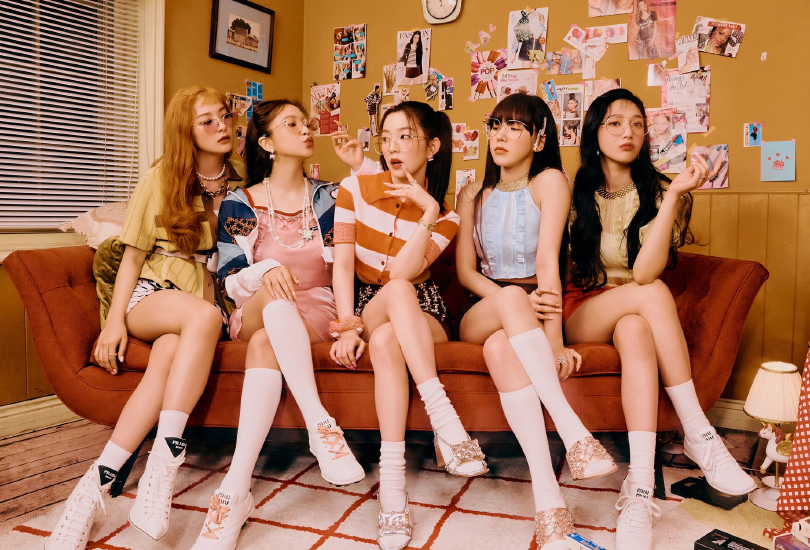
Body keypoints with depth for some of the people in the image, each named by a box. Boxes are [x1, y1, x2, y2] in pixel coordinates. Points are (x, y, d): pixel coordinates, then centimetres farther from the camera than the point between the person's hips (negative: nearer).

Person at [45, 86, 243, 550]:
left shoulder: (243, 179, 13)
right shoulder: (160, 179, 7)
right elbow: (133, 256, 6)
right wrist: (115, 320, -4)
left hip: (210, 296, 2)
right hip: (152, 295, -1)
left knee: (169, 354, -34)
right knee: (204, 317, -38)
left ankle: (98, 482, -33)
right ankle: (165, 463, -39)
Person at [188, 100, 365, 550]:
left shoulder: (327, 196, 12)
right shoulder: (238, 204, 6)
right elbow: (229, 281, -2)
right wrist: (264, 271, -22)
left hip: (317, 311, 1)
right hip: (255, 314, 0)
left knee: (264, 342, -35)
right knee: (276, 296, -38)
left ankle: (235, 489, -43)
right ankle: (321, 426, -45)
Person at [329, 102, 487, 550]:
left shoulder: (445, 216, -3)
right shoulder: (356, 188, 0)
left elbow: (401, 273, -19)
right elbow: (342, 264, -9)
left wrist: (428, 212, -26)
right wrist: (349, 326, -21)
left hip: (420, 314, 0)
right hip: (363, 308, 1)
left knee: (385, 341, -37)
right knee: (398, 291, -36)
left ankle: (392, 481, -39)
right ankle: (444, 418, -41)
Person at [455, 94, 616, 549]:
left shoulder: (549, 182, 0)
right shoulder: (474, 195, 13)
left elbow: (547, 263, -14)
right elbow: (465, 269, 4)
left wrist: (554, 340, -25)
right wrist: (511, 300, -17)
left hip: (530, 314, -2)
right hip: (480, 313, 2)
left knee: (500, 345, -38)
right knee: (512, 297, -36)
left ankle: (547, 496, -44)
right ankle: (574, 433, -44)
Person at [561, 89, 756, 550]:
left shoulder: (662, 192, 0)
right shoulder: (577, 194, 3)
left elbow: (645, 271, -18)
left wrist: (675, 195, -24)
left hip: (636, 315, 1)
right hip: (581, 315, 0)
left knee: (635, 329, -37)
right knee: (653, 295, -32)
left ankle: (641, 490, -42)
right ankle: (699, 435, -28)